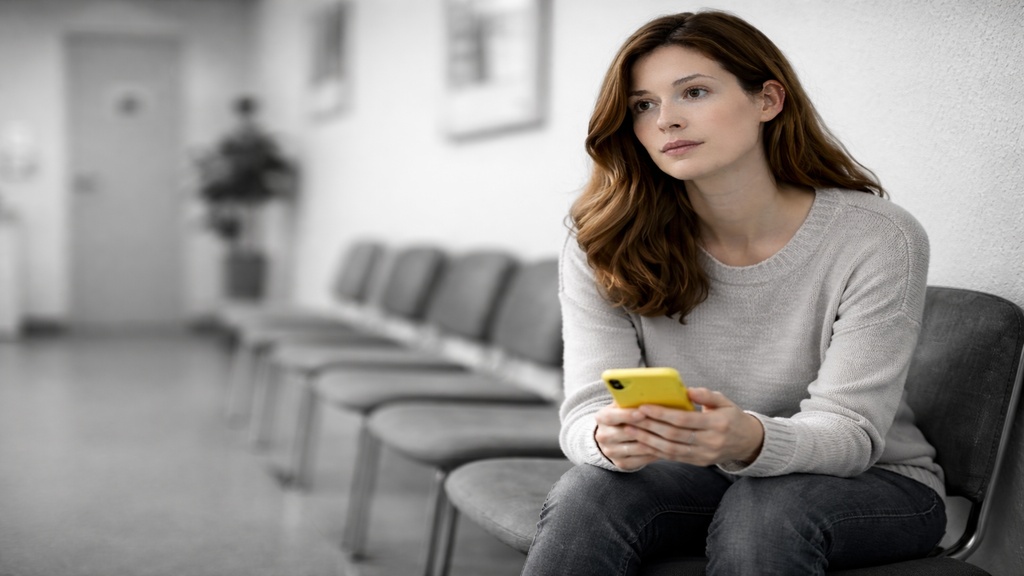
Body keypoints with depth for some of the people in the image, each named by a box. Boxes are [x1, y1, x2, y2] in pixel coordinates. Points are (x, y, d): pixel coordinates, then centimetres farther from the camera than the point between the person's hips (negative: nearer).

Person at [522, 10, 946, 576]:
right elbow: (586, 410, -15)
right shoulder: (600, 250, -11)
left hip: (874, 481, -1)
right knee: (591, 491, -29)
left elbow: (849, 431, -21)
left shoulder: (879, 240, -18)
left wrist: (751, 441, -43)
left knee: (768, 507, -35)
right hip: (694, 478, 2)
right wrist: (610, 438, -41)